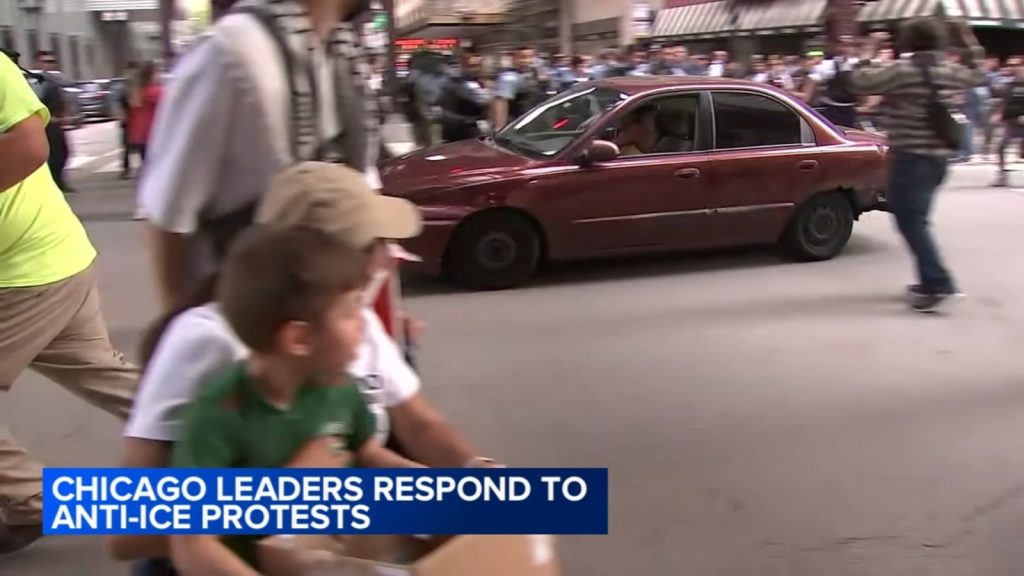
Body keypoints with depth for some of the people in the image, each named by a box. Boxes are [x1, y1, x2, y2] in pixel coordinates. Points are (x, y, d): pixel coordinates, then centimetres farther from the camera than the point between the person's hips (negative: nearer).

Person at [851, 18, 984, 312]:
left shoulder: (902, 70, -13)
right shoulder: (948, 70, 9)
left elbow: (860, 83, -12)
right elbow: (977, 76, 29)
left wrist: (867, 57, 4)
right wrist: (974, 47, 39)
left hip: (911, 156, -8)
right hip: (938, 155, 8)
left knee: (910, 220, -9)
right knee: (916, 219, 17)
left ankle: (940, 285, -16)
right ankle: (930, 282, 19)